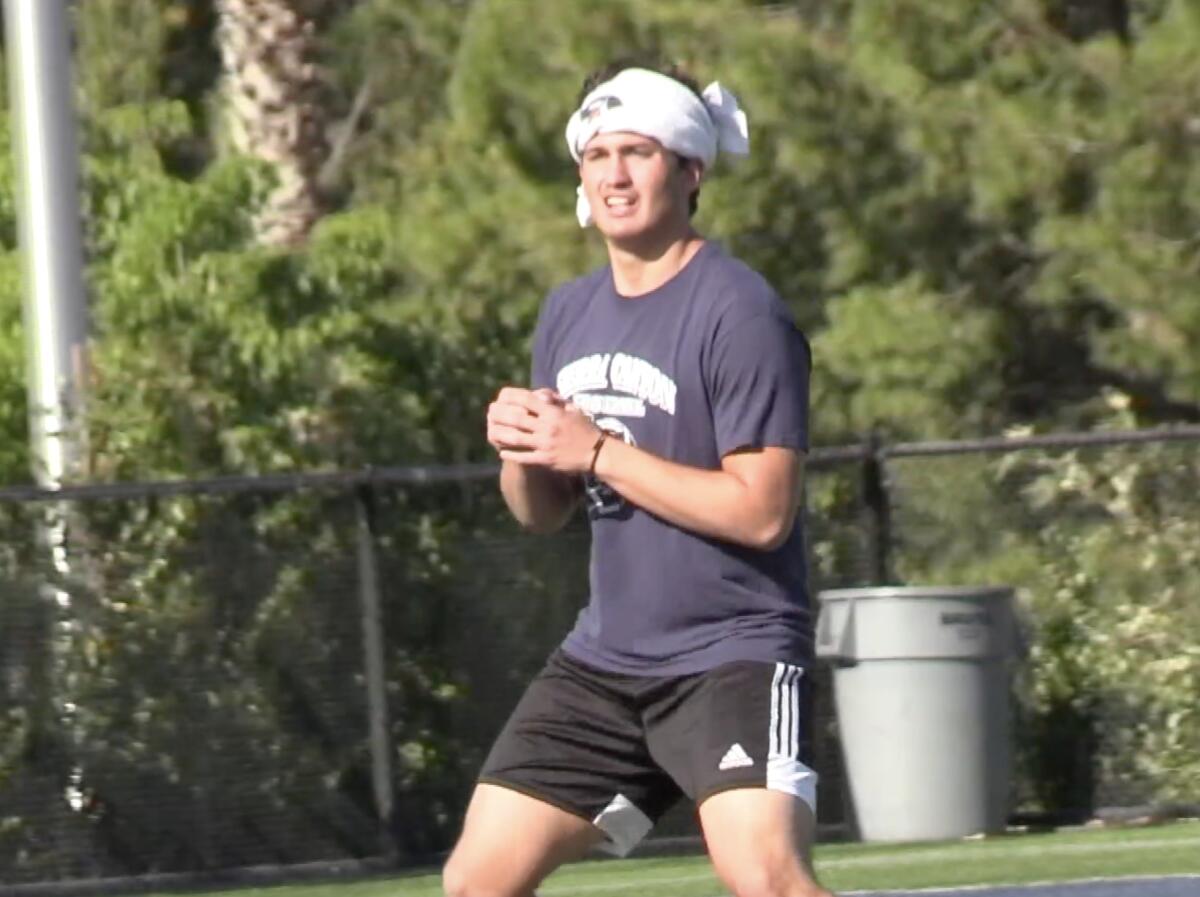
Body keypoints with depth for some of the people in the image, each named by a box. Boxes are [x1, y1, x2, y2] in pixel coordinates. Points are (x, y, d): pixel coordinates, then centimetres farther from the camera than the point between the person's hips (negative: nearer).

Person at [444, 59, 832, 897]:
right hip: (604, 660, 8)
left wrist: (595, 451, -20)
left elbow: (761, 510, -21)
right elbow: (542, 513, 16)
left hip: (733, 653, -8)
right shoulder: (571, 312, 10)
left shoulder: (739, 313, -14)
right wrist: (521, 451, -7)